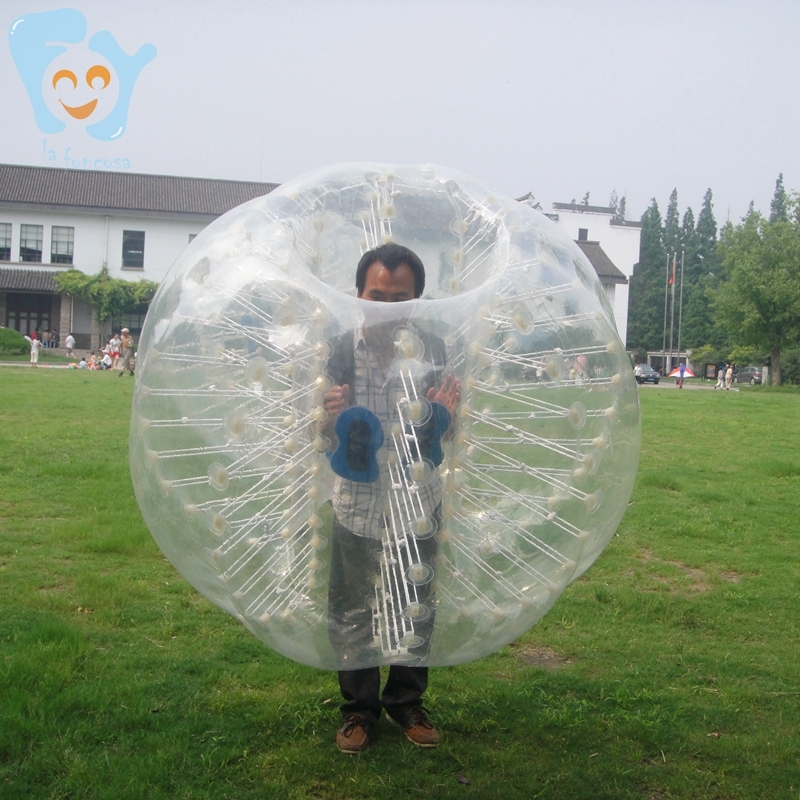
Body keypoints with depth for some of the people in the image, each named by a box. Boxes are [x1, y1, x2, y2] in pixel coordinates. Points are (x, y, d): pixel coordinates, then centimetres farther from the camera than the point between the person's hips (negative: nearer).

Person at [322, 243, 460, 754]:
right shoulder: (340, 351, -9)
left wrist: (446, 414, -21)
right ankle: (360, 708, 29)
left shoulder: (432, 349, -6)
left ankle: (407, 702, 34)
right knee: (352, 614, 9)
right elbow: (328, 440, -5)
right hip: (357, 504, -1)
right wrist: (332, 419, -28)